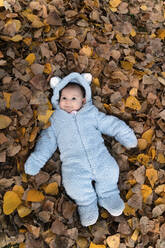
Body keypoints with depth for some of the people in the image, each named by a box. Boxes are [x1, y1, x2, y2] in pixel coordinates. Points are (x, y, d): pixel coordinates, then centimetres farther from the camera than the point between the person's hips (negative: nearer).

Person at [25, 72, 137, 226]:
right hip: (74, 163, -1)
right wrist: (36, 159, 4)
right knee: (74, 183, -24)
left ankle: (107, 195, 10)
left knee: (110, 170, -21)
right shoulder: (57, 121, 18)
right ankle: (87, 203, 7)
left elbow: (110, 124, 19)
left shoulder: (92, 113, 18)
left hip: (99, 155, 1)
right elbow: (47, 140, 15)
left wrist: (126, 136, 10)